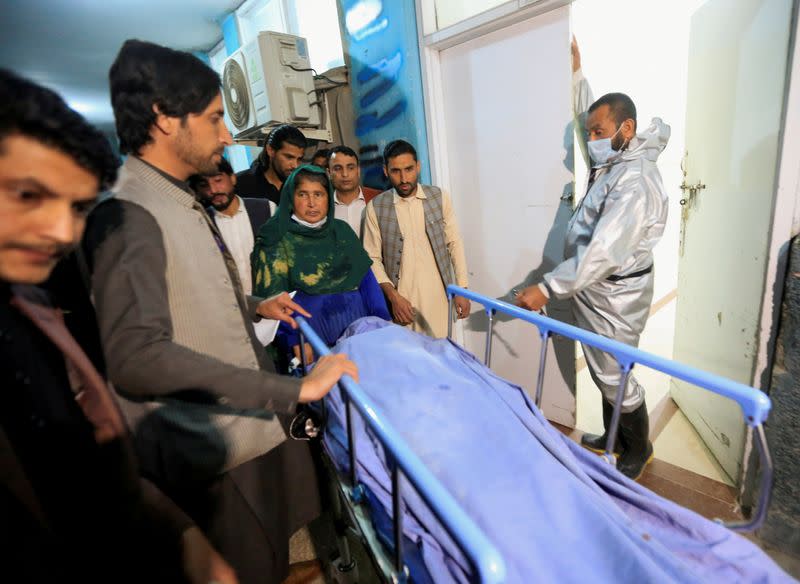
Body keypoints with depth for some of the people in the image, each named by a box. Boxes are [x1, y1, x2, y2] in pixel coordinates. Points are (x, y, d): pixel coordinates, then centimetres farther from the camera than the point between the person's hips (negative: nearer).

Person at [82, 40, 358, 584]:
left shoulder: (183, 201, 10)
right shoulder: (127, 215, -21)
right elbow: (137, 356, -32)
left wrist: (254, 307, 15)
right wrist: (293, 389, -31)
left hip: (252, 423, 9)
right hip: (215, 452, -8)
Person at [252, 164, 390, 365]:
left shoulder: (342, 230, 13)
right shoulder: (276, 239, 1)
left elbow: (366, 278, 10)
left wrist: (385, 322, -1)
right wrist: (295, 341, -19)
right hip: (312, 344, -3)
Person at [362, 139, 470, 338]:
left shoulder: (439, 197, 1)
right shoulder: (375, 208, -2)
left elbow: (454, 243, 5)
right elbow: (373, 258, -1)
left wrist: (461, 289, 3)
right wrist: (393, 296, -10)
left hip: (438, 297, 1)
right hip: (401, 298, -1)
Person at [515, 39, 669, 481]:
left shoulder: (635, 181, -23)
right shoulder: (614, 162, 7)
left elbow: (602, 252, -32)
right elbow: (595, 116, 28)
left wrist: (547, 287, -33)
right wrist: (577, 72, 30)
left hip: (614, 297, -9)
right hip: (595, 292, 9)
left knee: (615, 376, 6)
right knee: (604, 371, 20)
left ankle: (637, 450, 30)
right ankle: (612, 436, 39)